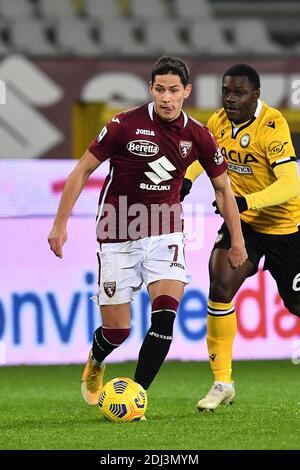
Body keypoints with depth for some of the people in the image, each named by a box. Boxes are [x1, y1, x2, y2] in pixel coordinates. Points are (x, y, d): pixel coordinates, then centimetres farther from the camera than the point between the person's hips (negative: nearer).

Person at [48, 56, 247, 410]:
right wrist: (60, 224, -8)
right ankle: (95, 362, 38)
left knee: (166, 310, -21)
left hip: (164, 232, 2)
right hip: (118, 234, -2)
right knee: (116, 330, 1)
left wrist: (236, 241, 13)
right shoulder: (125, 125, -12)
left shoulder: (198, 136, -4)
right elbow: (82, 171, -5)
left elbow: (222, 188, 11)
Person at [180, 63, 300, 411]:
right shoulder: (219, 122, -4)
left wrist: (245, 202, -42)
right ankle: (222, 383, -10)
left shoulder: (272, 126, -24)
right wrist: (187, 179, 0)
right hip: (241, 223, 4)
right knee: (220, 287, -17)